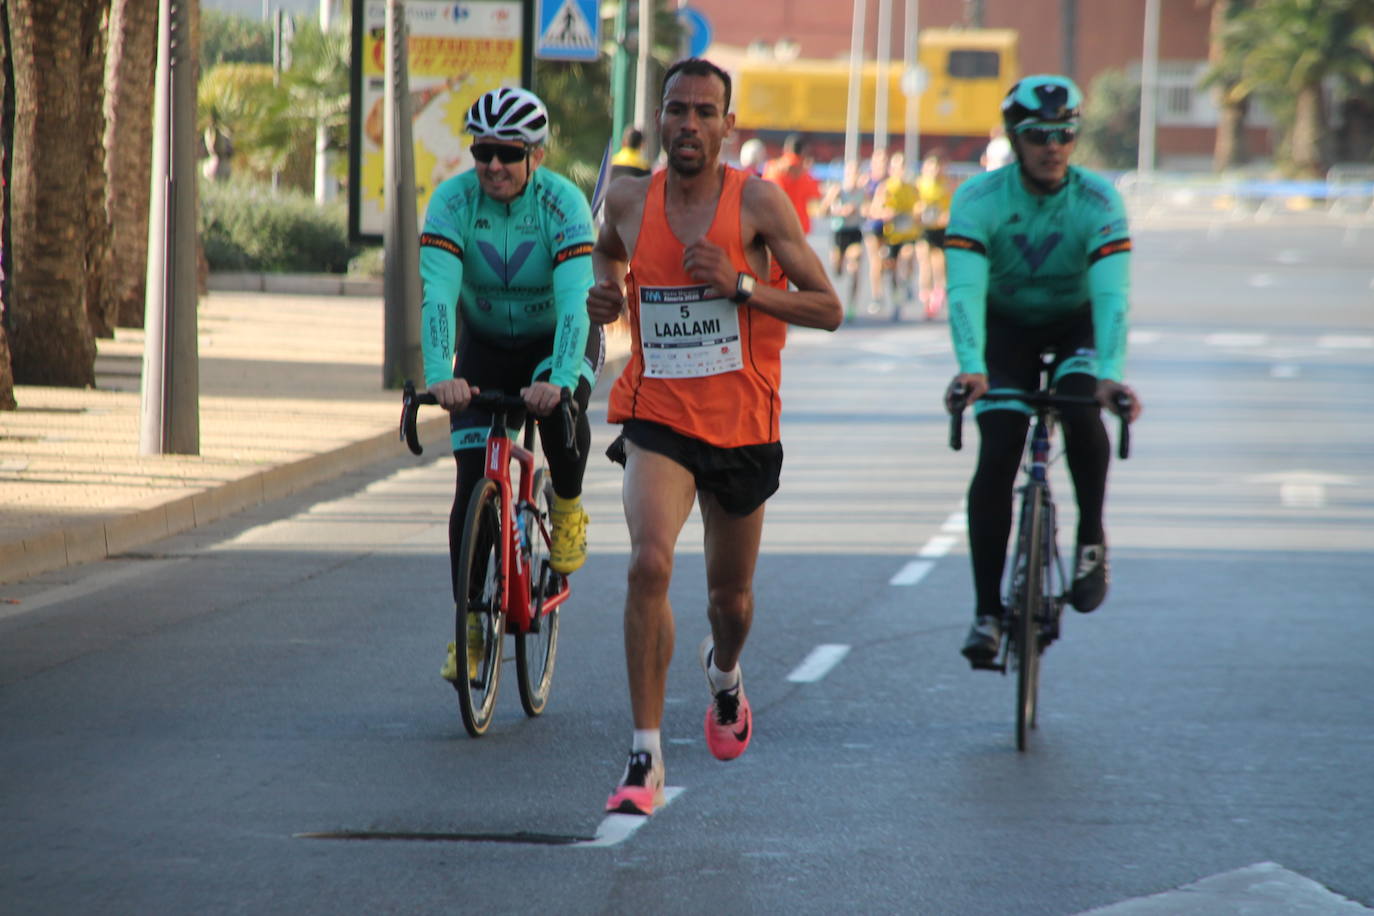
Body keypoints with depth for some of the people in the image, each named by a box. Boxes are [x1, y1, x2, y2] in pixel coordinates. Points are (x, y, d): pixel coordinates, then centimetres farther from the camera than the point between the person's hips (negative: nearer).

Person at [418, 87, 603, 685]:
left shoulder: (563, 203, -26)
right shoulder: (453, 201, -22)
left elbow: (575, 302, -37)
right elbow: (436, 295, -33)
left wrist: (557, 380, -53)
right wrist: (439, 376, -49)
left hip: (560, 340, -2)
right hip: (486, 346, 2)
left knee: (560, 408, -35)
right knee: (473, 486, -9)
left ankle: (568, 510, -4)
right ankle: (469, 625, 2)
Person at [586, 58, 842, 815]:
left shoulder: (758, 201, -9)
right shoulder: (629, 200, -1)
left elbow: (828, 309, -9)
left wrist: (739, 283, -21)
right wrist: (605, 287, 3)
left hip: (741, 426, 0)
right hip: (658, 419, 0)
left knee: (730, 594, 17)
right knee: (648, 565, -25)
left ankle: (724, 673, 56)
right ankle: (646, 760, -22)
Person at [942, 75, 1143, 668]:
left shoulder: (1098, 202, -24)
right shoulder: (979, 199, -24)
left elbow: (1111, 294, -35)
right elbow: (964, 290, -35)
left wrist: (1111, 372, -51)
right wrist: (971, 367, -52)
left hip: (1075, 326, 0)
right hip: (1006, 327, 0)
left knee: (1081, 404, -32)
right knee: (996, 458, -14)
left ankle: (1092, 540, -10)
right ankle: (987, 612, -9)